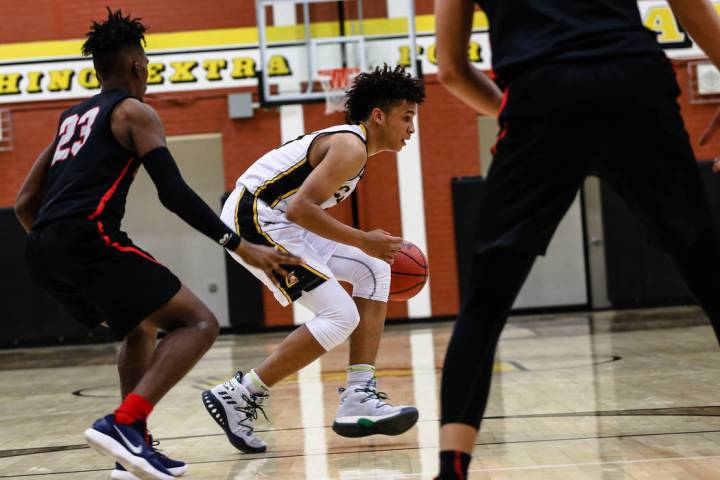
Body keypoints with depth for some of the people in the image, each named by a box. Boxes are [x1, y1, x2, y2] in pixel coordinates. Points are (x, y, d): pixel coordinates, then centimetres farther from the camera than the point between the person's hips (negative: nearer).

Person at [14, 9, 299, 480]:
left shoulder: (71, 117, 28)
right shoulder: (135, 111, 6)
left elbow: (24, 205, 26)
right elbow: (175, 192, -8)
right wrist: (241, 247, -7)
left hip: (42, 250, 9)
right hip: (88, 237, -8)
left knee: (142, 327, 27)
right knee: (199, 322, -6)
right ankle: (123, 423, -22)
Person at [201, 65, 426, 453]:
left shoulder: (349, 143, 18)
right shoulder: (351, 146, -14)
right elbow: (300, 208, -25)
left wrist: (368, 244, 13)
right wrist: (362, 240, -17)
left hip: (275, 220, 11)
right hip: (254, 219, -11)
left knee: (374, 272, 10)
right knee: (340, 317, -13)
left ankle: (358, 399, 5)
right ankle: (238, 397, -4)